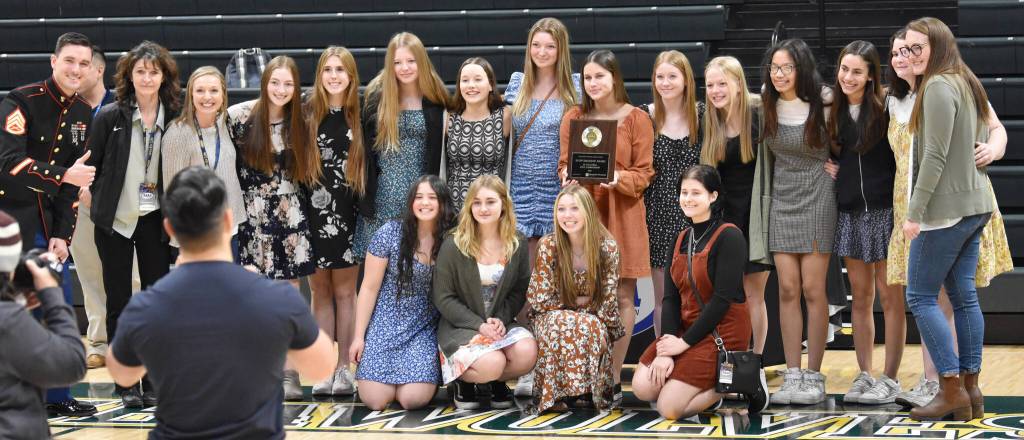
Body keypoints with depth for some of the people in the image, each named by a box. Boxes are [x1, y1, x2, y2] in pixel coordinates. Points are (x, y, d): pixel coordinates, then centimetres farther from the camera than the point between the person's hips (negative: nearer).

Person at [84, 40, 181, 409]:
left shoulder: (174, 118, -3)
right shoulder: (110, 116, -7)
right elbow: (90, 167, 0)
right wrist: (91, 203, -2)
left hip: (154, 219, 1)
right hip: (115, 219, -1)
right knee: (119, 302, 4)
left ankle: (155, 382, 11)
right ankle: (126, 384, 11)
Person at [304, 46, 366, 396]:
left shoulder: (360, 116, 2)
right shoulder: (307, 114, 3)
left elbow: (369, 166, 4)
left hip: (346, 212, -1)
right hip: (312, 210, 1)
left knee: (344, 290, 2)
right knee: (320, 290, 5)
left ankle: (345, 368, 7)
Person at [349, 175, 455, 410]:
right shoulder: (389, 234, -7)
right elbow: (369, 287, -2)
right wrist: (359, 336, -2)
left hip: (424, 330, 1)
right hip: (386, 326, -1)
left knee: (413, 399, -18)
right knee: (375, 400, -14)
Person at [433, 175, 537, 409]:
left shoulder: (518, 244, 1)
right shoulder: (453, 246, -8)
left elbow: (520, 291, 4)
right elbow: (443, 298, -7)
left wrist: (501, 319, -15)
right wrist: (479, 325, -17)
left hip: (502, 323, 3)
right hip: (460, 327, -3)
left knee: (527, 352, -29)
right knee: (492, 363, -32)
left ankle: (495, 382, 5)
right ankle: (462, 382, 5)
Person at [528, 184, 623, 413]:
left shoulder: (607, 247, -12)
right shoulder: (548, 246, -14)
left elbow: (608, 300, -8)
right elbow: (540, 299, -9)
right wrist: (577, 302, -9)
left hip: (594, 322, 0)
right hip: (552, 319, 0)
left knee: (591, 328, -35)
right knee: (559, 323, -35)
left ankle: (590, 390, -18)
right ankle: (555, 392, -24)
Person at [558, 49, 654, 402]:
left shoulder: (637, 119, 1)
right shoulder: (573, 117, 8)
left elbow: (644, 174, 1)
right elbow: (563, 164, 12)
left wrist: (619, 179, -18)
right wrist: (568, 176, -10)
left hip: (622, 216, -1)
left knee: (622, 296, 0)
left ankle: (614, 378, 6)